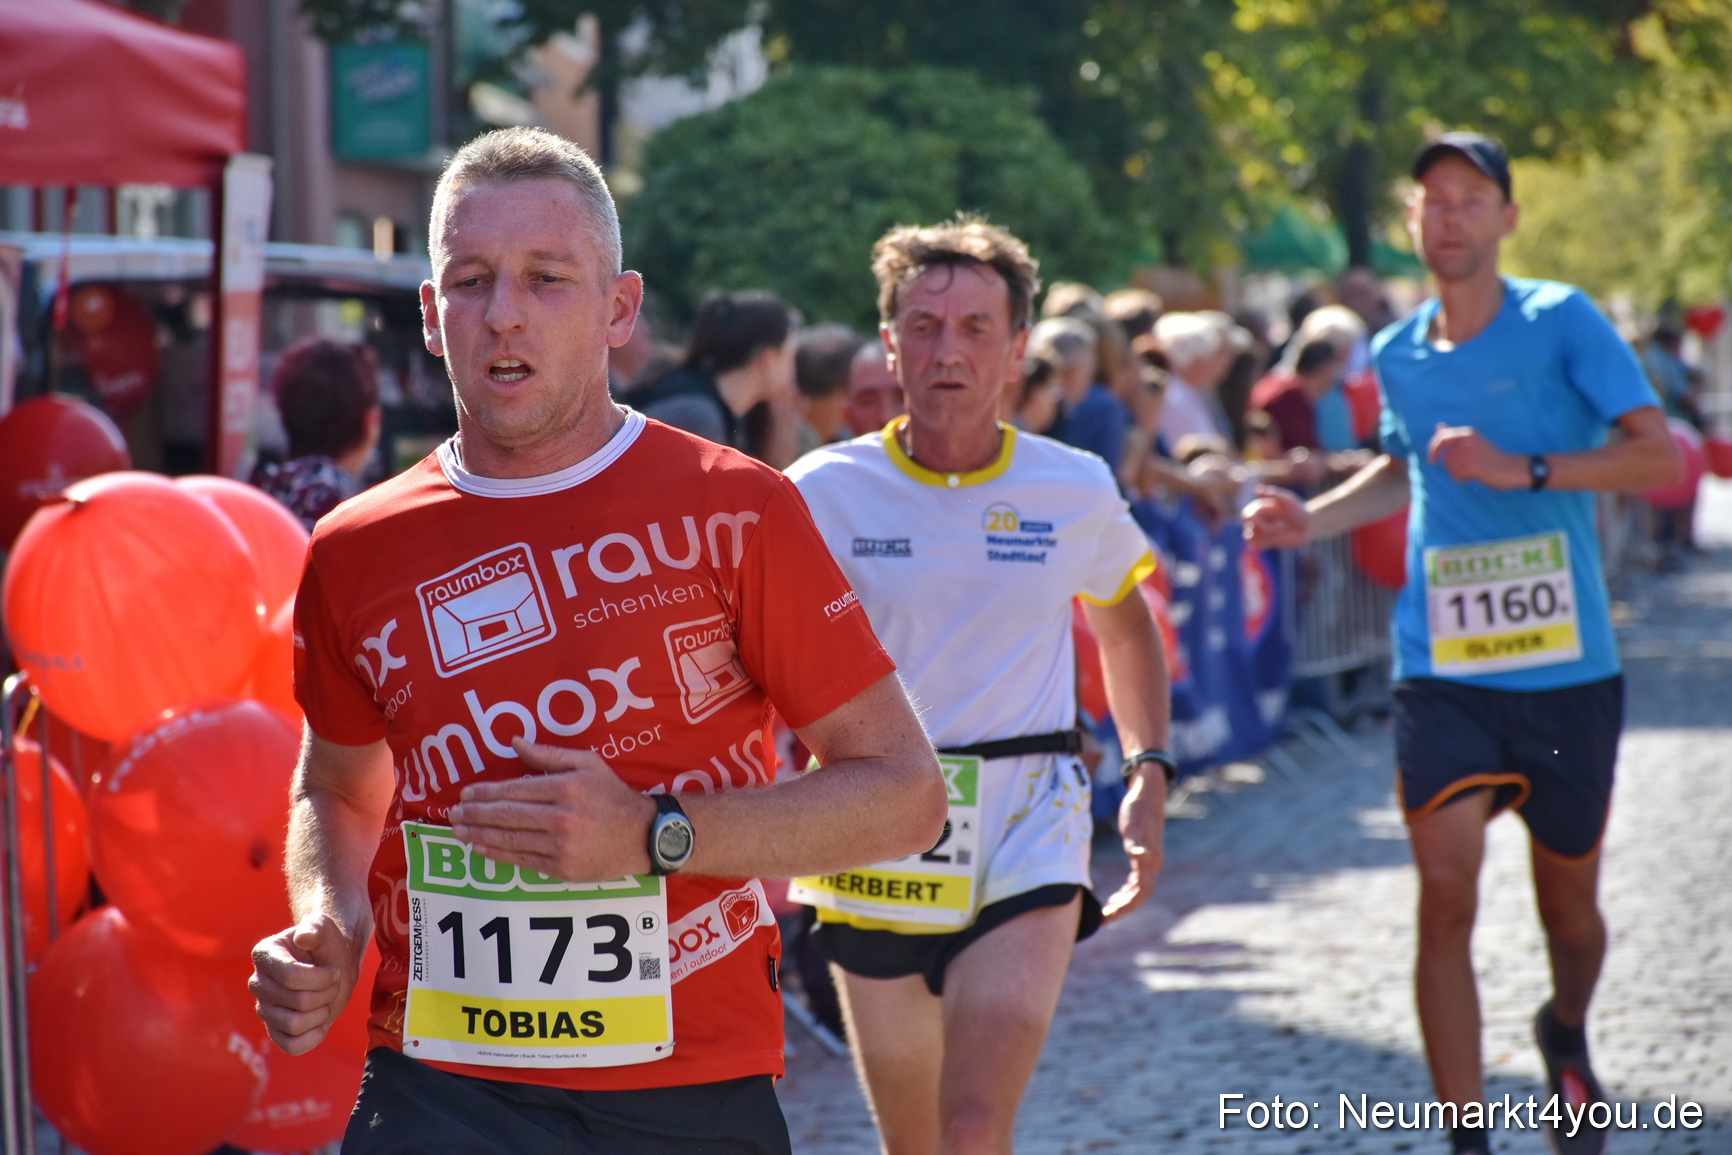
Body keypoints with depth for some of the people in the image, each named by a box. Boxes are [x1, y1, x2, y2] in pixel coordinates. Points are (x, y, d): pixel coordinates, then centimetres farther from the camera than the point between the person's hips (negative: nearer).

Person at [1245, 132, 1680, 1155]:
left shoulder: (1563, 323, -5)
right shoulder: (1397, 356, 10)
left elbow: (1660, 457, -11)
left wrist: (1524, 469, -21)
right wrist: (1309, 519, 15)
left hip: (1568, 667, -2)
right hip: (1443, 668, 2)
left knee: (1568, 901, 12)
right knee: (1446, 892, -12)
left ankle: (1568, 1033, 45)